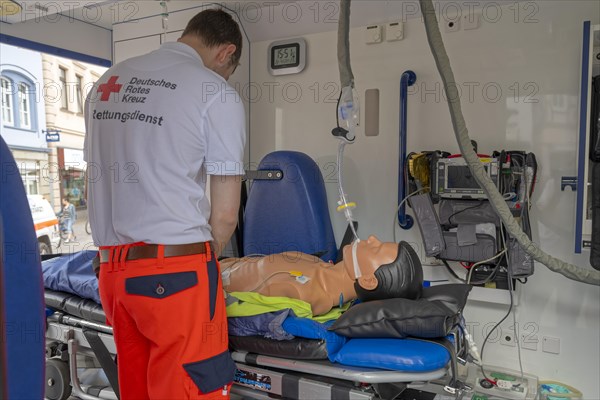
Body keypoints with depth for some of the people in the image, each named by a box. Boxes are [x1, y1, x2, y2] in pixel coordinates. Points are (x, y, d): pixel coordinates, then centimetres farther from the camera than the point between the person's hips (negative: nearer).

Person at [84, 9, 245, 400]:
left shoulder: (108, 81, 14)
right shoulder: (216, 93, -5)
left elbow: (101, 179, 15)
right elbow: (225, 214, -7)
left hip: (112, 268, 7)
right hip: (175, 271, -7)